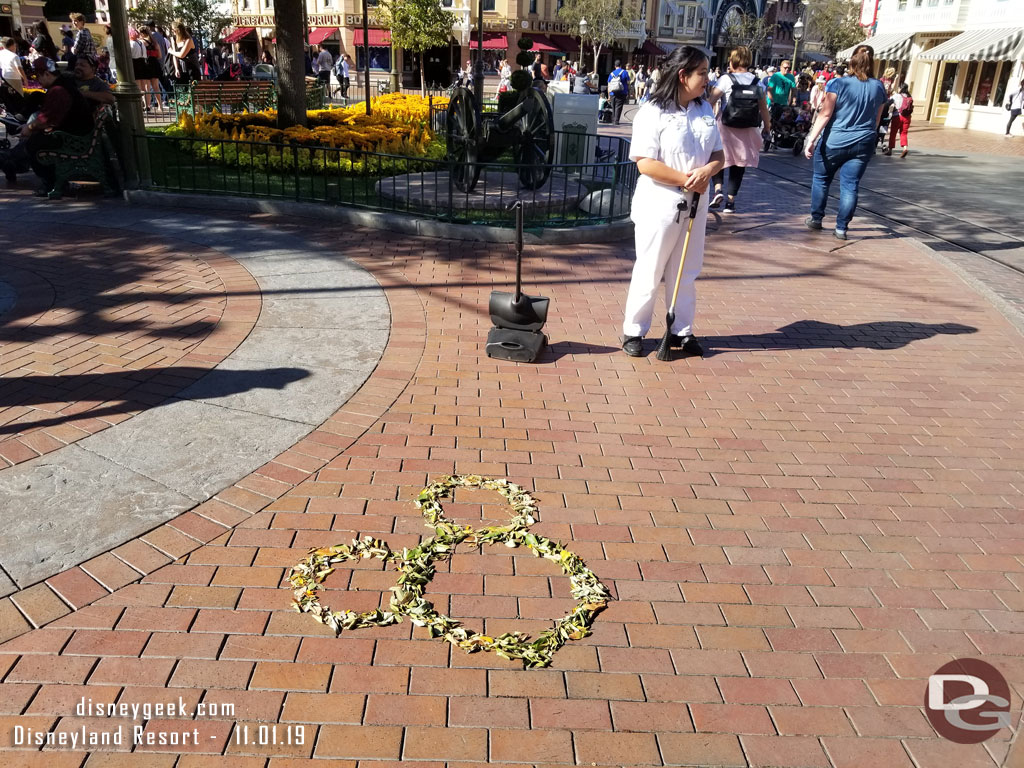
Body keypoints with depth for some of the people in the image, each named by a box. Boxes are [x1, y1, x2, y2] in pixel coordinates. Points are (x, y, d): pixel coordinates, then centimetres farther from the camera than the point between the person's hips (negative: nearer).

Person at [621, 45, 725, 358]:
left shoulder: (705, 109, 8)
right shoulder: (653, 112, -12)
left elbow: (718, 154, 10)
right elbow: (645, 164, -19)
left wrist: (707, 171, -12)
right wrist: (684, 179, -18)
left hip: (695, 204, 6)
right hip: (659, 204, -6)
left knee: (686, 272, 13)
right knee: (649, 272, 3)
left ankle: (682, 330, 25)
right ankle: (634, 331, 16)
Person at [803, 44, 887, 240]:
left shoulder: (838, 83, -9)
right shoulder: (878, 87, 4)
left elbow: (825, 114, -15)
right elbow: (876, 120, 12)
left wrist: (811, 139, -14)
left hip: (834, 142, -3)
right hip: (863, 144, 3)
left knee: (821, 179, 16)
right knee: (850, 186, 4)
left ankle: (816, 219, 23)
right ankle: (841, 228, 6)